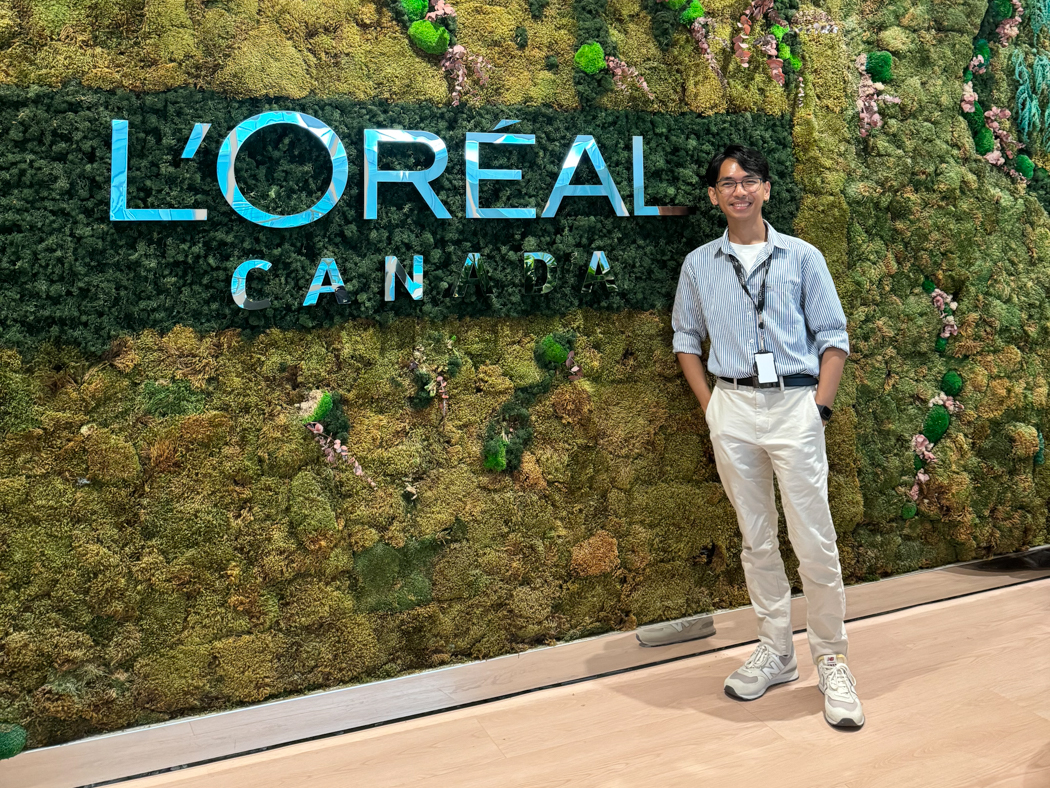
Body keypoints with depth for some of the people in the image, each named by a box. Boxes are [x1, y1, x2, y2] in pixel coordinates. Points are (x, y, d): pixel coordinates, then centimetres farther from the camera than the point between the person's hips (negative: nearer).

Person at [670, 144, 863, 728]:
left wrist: (821, 405, -6)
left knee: (816, 542, -3)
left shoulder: (802, 258, 4)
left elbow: (833, 336, 4)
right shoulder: (699, 265, 9)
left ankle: (832, 663, 11)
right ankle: (776, 653, 24)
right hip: (732, 408, 2)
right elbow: (686, 338, 16)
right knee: (757, 539, 11)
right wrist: (708, 403, 5)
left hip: (795, 403, -2)